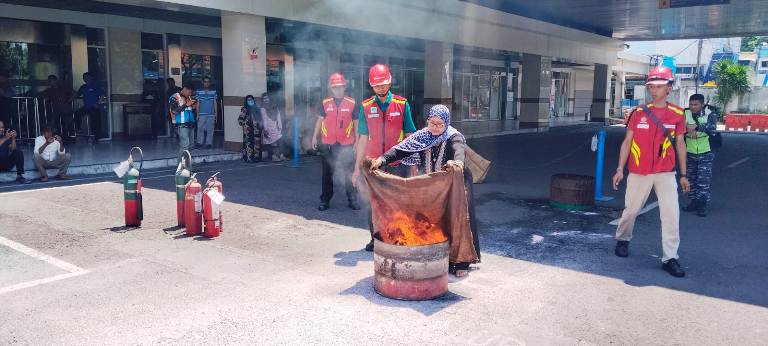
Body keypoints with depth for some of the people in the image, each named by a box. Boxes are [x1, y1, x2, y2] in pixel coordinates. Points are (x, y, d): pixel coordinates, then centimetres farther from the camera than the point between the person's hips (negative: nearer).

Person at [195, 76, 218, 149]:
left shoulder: (213, 92, 5)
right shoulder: (199, 92, 4)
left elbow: (215, 104, 8)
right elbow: (198, 104, 6)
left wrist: (216, 115, 4)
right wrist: (197, 114, 1)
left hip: (211, 114, 0)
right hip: (202, 114, 0)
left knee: (210, 129, 2)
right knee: (200, 129, -2)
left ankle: (209, 143, 8)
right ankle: (200, 143, 8)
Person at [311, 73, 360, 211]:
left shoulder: (351, 103, 1)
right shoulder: (326, 103, 5)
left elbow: (356, 123, 4)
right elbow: (320, 120, 11)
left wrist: (356, 142, 1)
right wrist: (314, 137, 5)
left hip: (346, 144, -1)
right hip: (328, 144, 2)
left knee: (349, 173, 1)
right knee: (327, 174, 8)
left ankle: (353, 200, 11)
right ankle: (325, 200, 17)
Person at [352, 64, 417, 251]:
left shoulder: (402, 104, 0)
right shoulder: (366, 107, 4)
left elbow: (409, 136, 3)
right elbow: (363, 138, 7)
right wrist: (357, 167, 6)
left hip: (397, 163, -2)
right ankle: (375, 239, 22)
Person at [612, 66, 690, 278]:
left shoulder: (677, 114, 2)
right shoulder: (639, 113, 1)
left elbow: (680, 144, 9)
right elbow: (627, 142, 3)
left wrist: (683, 175, 9)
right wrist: (620, 169, -2)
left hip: (666, 173, 0)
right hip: (639, 172, 0)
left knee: (671, 214, -8)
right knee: (631, 210, 11)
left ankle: (670, 258, 0)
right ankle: (622, 240, 36)